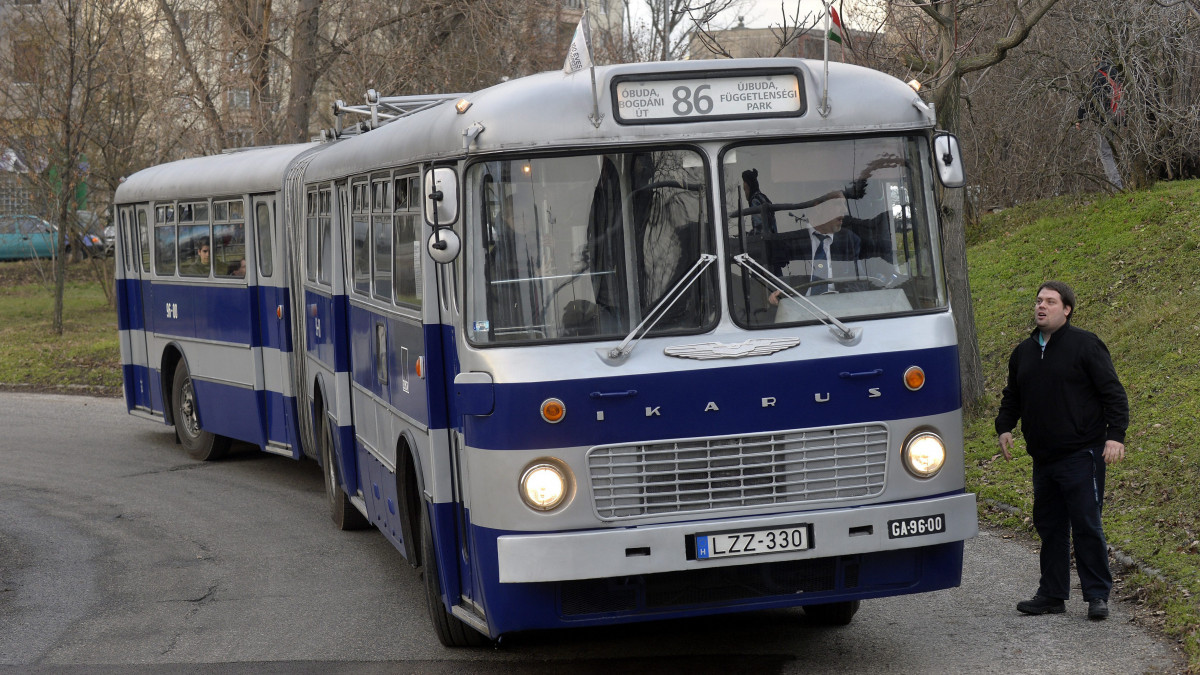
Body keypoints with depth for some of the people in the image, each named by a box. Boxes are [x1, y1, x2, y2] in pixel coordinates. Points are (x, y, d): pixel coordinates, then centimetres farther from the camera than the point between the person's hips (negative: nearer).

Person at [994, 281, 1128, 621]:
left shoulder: (1085, 345, -5)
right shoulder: (1023, 352, 14)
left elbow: (1113, 392, -6)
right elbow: (1012, 397, 25)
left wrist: (1115, 434, -15)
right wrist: (1004, 427, 9)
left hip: (1082, 455, -6)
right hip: (1043, 458, 6)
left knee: (1086, 526, -6)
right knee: (1049, 526, 11)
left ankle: (1097, 596, 2)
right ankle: (1052, 595, 19)